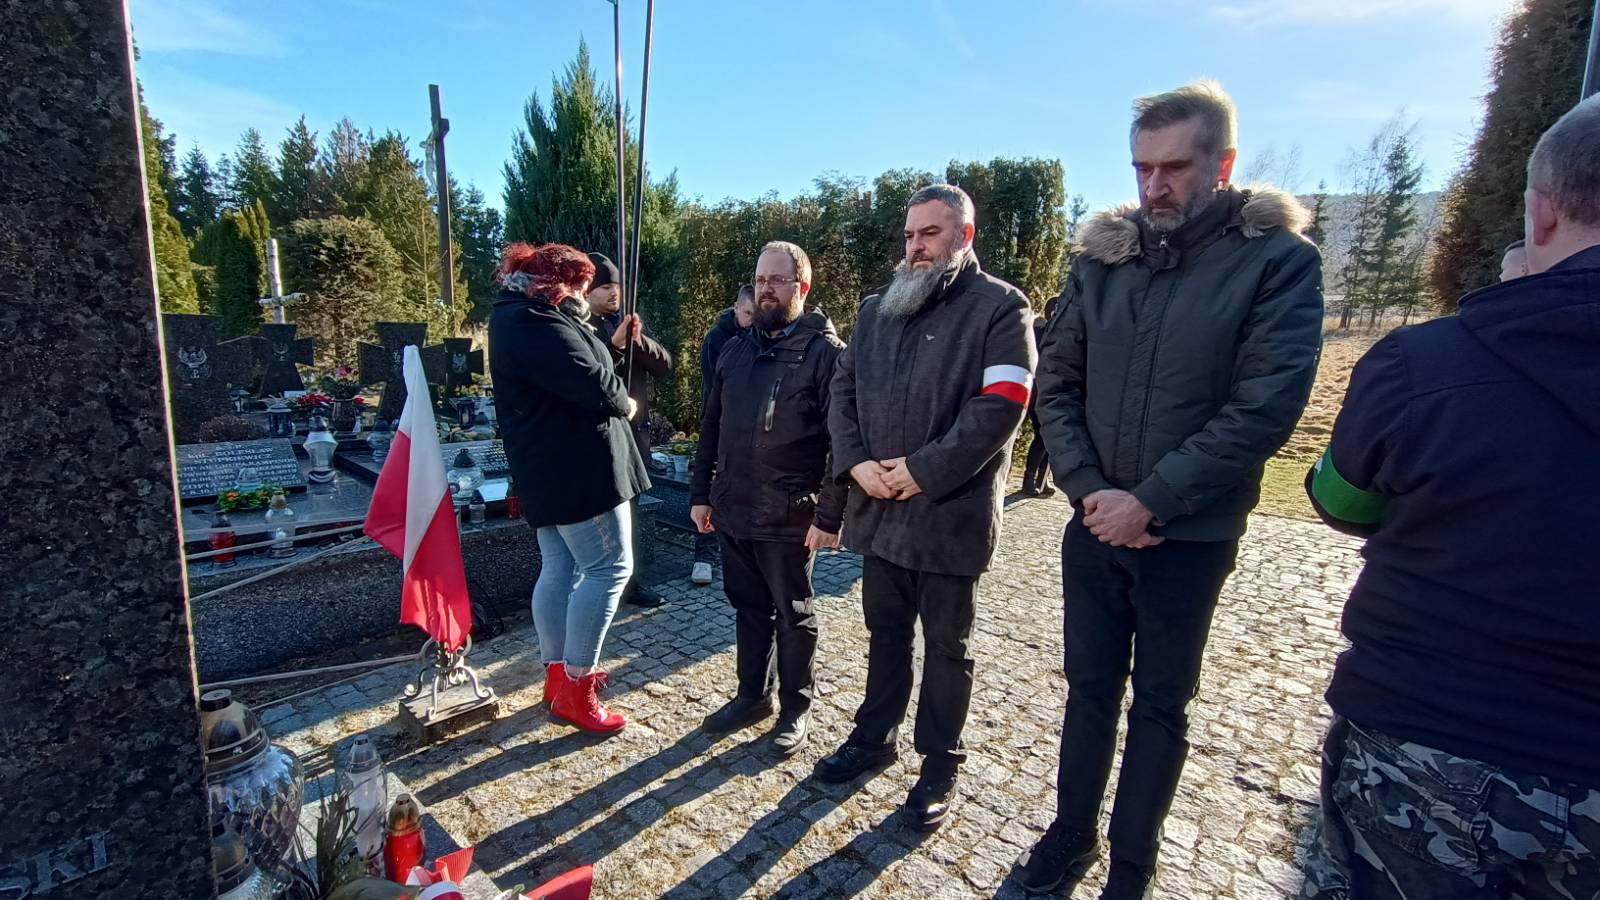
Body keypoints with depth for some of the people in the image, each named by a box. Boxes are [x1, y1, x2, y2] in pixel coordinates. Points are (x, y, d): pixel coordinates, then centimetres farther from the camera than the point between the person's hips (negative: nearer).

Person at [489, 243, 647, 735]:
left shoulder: (516, 317, 19)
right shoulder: (535, 322, -16)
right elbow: (590, 382, -22)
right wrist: (625, 404, -4)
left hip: (548, 470, 11)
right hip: (576, 467, -11)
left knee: (560, 570, 15)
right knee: (609, 567, -6)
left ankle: (559, 674, 27)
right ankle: (575, 690, 0)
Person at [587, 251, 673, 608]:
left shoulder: (629, 320, 12)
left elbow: (664, 364, 4)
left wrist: (638, 339, -12)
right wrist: (615, 344, -24)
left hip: (635, 427, 6)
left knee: (629, 506, 12)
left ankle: (627, 579, 24)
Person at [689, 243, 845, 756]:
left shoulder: (826, 352, -9)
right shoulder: (735, 350, 10)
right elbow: (711, 426, 14)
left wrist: (830, 515, -16)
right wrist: (701, 494, 12)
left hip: (789, 519, -5)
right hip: (731, 511, 6)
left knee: (794, 615, 12)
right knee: (748, 607, 19)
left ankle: (795, 708, 30)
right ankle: (752, 695, 37)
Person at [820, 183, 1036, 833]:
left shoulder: (1000, 307, -5)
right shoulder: (876, 310, 13)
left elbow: (1001, 405, -15)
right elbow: (843, 389, 9)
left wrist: (923, 471, -19)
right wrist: (856, 462, -7)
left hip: (951, 511, -5)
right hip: (878, 507, 5)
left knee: (946, 646, 11)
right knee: (885, 632, 20)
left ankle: (940, 765, 28)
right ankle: (874, 736, 38)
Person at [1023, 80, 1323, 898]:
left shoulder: (1278, 260, -8)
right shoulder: (1101, 258, 3)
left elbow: (1264, 408, -15)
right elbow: (1054, 384, 2)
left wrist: (1149, 501, -17)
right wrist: (1087, 490, -10)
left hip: (1190, 535, -3)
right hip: (1095, 525, 3)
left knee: (1160, 705, 13)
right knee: (1090, 687, 16)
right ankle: (1072, 831, 36)